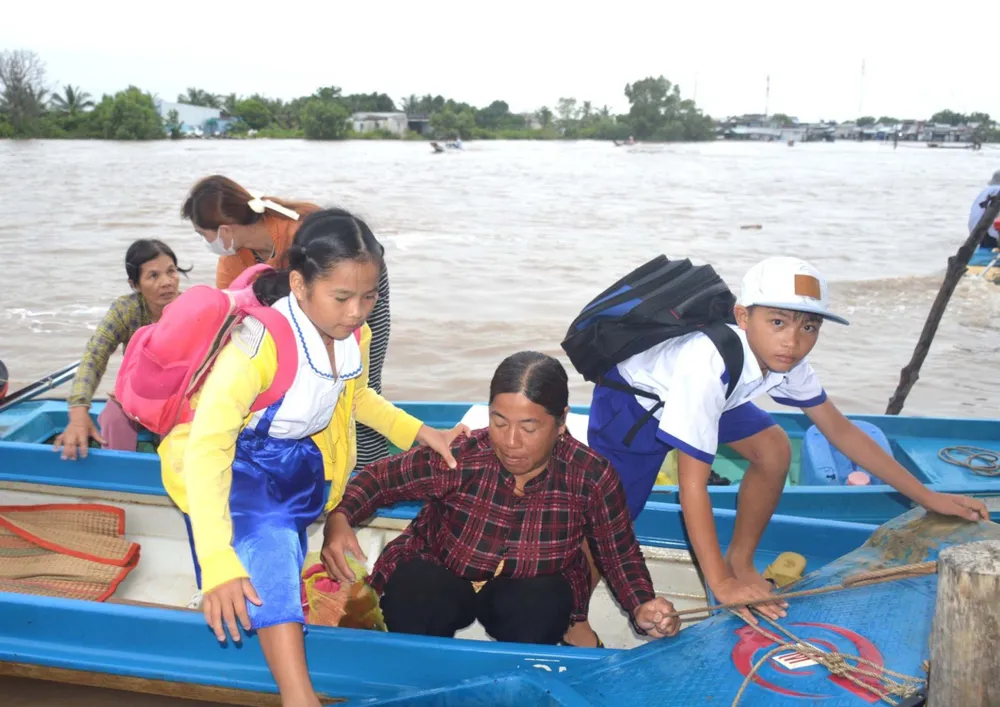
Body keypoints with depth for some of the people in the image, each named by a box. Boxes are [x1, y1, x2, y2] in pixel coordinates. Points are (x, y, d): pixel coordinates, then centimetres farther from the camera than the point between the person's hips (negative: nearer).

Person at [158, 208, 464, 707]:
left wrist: (418, 432, 2)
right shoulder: (260, 344, -33)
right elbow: (207, 445, -40)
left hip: (299, 463, 7)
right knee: (268, 552, -26)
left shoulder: (354, 335, -10)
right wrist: (218, 563, -48)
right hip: (233, 465, -7)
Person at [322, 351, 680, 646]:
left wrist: (641, 608, -28)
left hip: (532, 587, 1)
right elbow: (380, 477, -13)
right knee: (411, 613, -31)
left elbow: (620, 555, -8)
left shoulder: (591, 476, -23)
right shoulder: (458, 456, -27)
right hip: (442, 575, 0)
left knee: (537, 618, -33)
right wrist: (338, 519, -33)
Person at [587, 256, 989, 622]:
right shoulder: (710, 364, -43)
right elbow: (692, 486, -40)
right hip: (630, 398, -6)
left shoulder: (786, 362, -20)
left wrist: (928, 498, -4)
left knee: (774, 450, -8)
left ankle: (740, 562, 11)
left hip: (695, 389, 7)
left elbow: (840, 431, -6)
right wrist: (719, 585, -37)